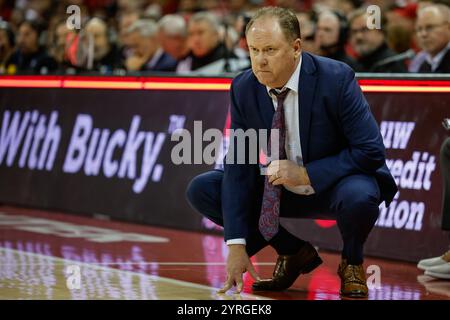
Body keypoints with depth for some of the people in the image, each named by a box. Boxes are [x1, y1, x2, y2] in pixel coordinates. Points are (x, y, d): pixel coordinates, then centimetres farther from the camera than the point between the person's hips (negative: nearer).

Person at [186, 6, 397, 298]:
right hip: (281, 187, 4)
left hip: (334, 185, -4)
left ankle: (352, 262, -2)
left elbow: (371, 152, -23)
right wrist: (237, 245, -20)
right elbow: (238, 165, -13)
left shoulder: (336, 79, -24)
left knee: (359, 196, -39)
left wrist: (306, 174, -31)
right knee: (201, 190, -11)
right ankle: (294, 252, 4)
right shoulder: (244, 89, -12)